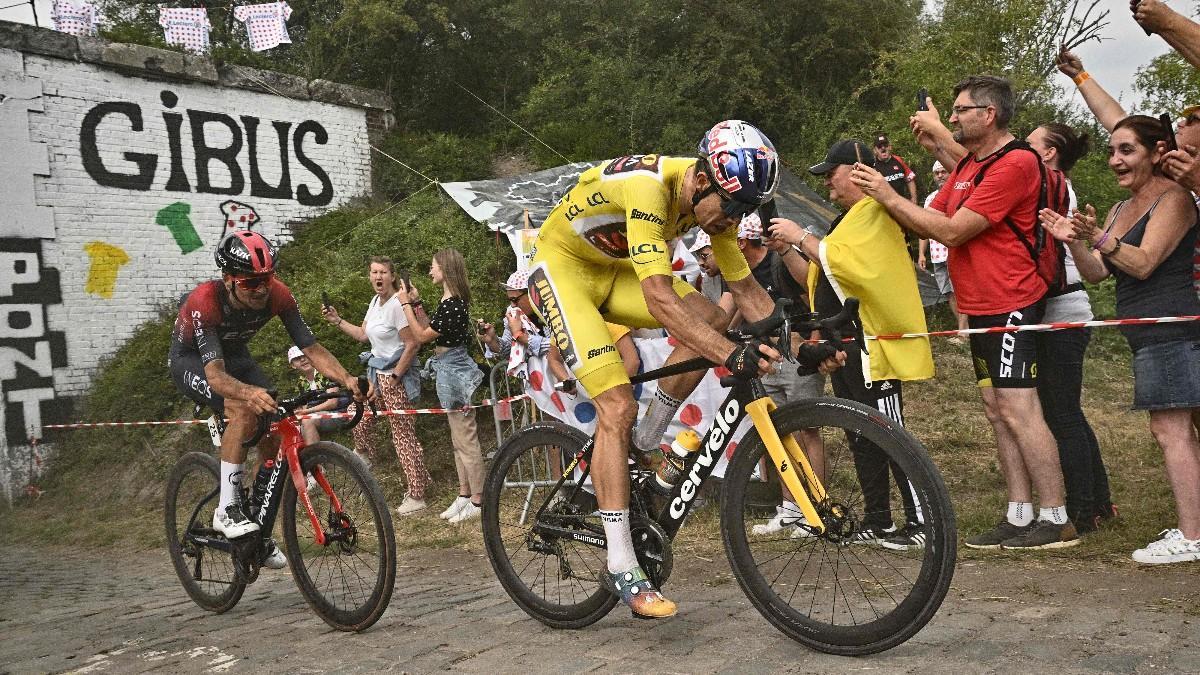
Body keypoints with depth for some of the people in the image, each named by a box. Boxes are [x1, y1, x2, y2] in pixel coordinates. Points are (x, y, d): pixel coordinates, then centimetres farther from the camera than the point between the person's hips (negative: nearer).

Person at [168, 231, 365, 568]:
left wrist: (347, 379, -41)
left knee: (274, 434, -9)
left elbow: (312, 347, -24)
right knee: (244, 411, -33)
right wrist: (251, 392, -66)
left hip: (235, 355, 5)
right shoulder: (204, 301, -38)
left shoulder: (277, 294, -26)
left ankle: (258, 527, 9)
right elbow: (215, 374, -46)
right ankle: (227, 510, -21)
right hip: (191, 359, -5)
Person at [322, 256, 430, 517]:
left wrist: (395, 377, -17)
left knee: (403, 435, -4)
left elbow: (412, 345, -22)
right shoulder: (375, 301, 9)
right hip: (377, 373, 9)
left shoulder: (397, 304, -20)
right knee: (360, 423, 16)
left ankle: (417, 495, 4)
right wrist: (337, 320, 11)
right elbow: (362, 334, 19)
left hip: (395, 376, -9)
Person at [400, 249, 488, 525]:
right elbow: (430, 330, 11)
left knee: (466, 440, -3)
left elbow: (422, 336, -15)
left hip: (453, 371, -11)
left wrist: (406, 304, -8)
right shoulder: (450, 301, 11)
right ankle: (464, 494, 25)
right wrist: (414, 303, 10)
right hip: (448, 370, 11)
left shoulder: (452, 305, -21)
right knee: (458, 439, 16)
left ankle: (477, 501, 5)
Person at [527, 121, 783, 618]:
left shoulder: (714, 198, -10)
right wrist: (732, 355, -48)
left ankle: (645, 445, 0)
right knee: (617, 407, -18)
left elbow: (745, 287, -2)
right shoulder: (648, 186, -35)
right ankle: (621, 568, -11)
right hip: (562, 266, -7)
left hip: (613, 270, 8)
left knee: (710, 320, -15)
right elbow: (660, 300, -42)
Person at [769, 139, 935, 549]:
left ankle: (922, 522, -1)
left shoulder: (873, 212, -10)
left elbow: (840, 261, -24)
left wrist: (799, 237, -15)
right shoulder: (849, 217, 23)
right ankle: (877, 522, 19)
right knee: (861, 435, 12)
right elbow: (819, 279, 27)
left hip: (871, 343, -11)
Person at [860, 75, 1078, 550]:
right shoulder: (968, 163, 16)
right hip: (981, 308, 10)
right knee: (998, 413, 10)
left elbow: (952, 230, -20)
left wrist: (888, 196, -15)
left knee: (1019, 411, -9)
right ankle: (1019, 516, 16)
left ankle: (1056, 520, -1)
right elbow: (930, 223, 12)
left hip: (1011, 306, -10)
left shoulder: (1015, 163, -15)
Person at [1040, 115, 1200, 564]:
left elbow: (1143, 264, -17)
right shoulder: (1119, 210, 18)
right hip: (1152, 337, 9)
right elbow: (1095, 272, 11)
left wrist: (1098, 238, -30)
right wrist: (1074, 240, -5)